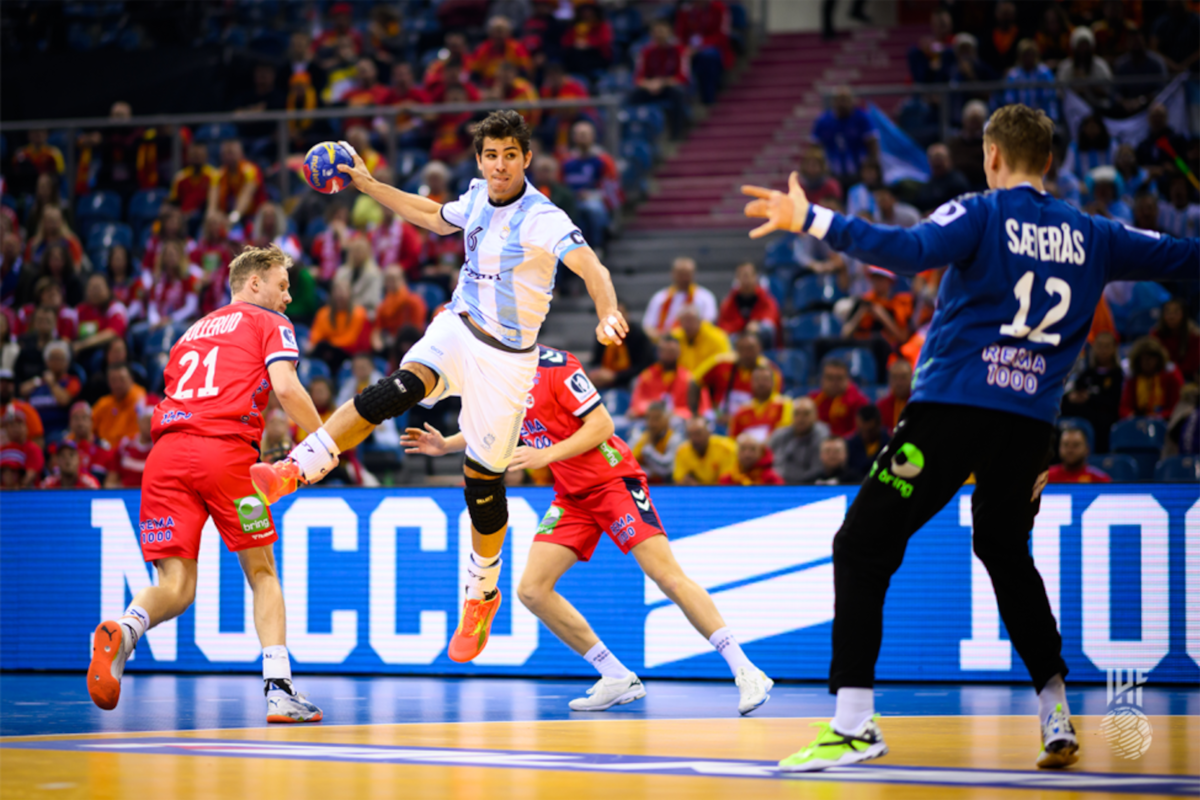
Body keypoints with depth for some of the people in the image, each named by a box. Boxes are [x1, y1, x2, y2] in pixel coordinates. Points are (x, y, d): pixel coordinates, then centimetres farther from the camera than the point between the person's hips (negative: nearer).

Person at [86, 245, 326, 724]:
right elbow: (286, 388, -3)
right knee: (261, 573, 12)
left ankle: (122, 630, -33)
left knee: (175, 587, 0)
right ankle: (279, 691, 3)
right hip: (225, 448, -4)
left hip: (167, 451, 4)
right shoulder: (269, 323, 14)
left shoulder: (193, 331, 32)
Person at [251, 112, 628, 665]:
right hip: (458, 329, 4)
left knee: (483, 479, 3)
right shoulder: (477, 198, 3)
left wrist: (607, 314, -54)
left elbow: (591, 267, -34)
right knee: (399, 390, -27)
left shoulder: (543, 219, -18)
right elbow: (434, 217, 26)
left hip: (505, 357, -4)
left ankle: (481, 595, 25)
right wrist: (369, 185, 27)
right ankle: (294, 470, -37)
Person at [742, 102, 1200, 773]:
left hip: (953, 409, -5)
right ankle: (1057, 718, 25)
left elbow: (909, 251, -20)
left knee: (862, 548, 0)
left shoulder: (980, 216, -1)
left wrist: (810, 220, -23)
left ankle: (854, 723, -11)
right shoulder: (1089, 235, 12)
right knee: (1007, 555, 27)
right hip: (1032, 424, 5)